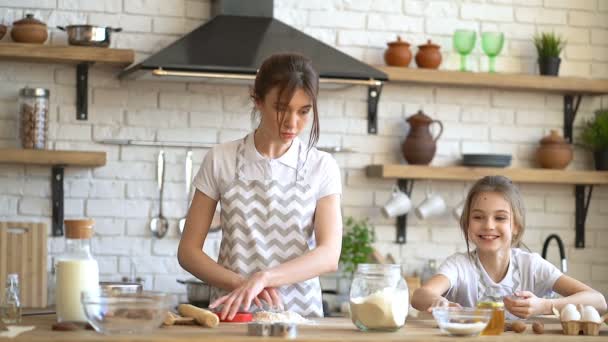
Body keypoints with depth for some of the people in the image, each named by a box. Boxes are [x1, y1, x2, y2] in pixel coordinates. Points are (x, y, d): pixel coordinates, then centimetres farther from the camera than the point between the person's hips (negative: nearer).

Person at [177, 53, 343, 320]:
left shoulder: (322, 167, 5)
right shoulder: (221, 160, 5)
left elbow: (329, 255, -6)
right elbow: (188, 251, 5)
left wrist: (262, 278, -21)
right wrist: (239, 282, -12)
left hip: (299, 314, 0)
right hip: (231, 312, 0)